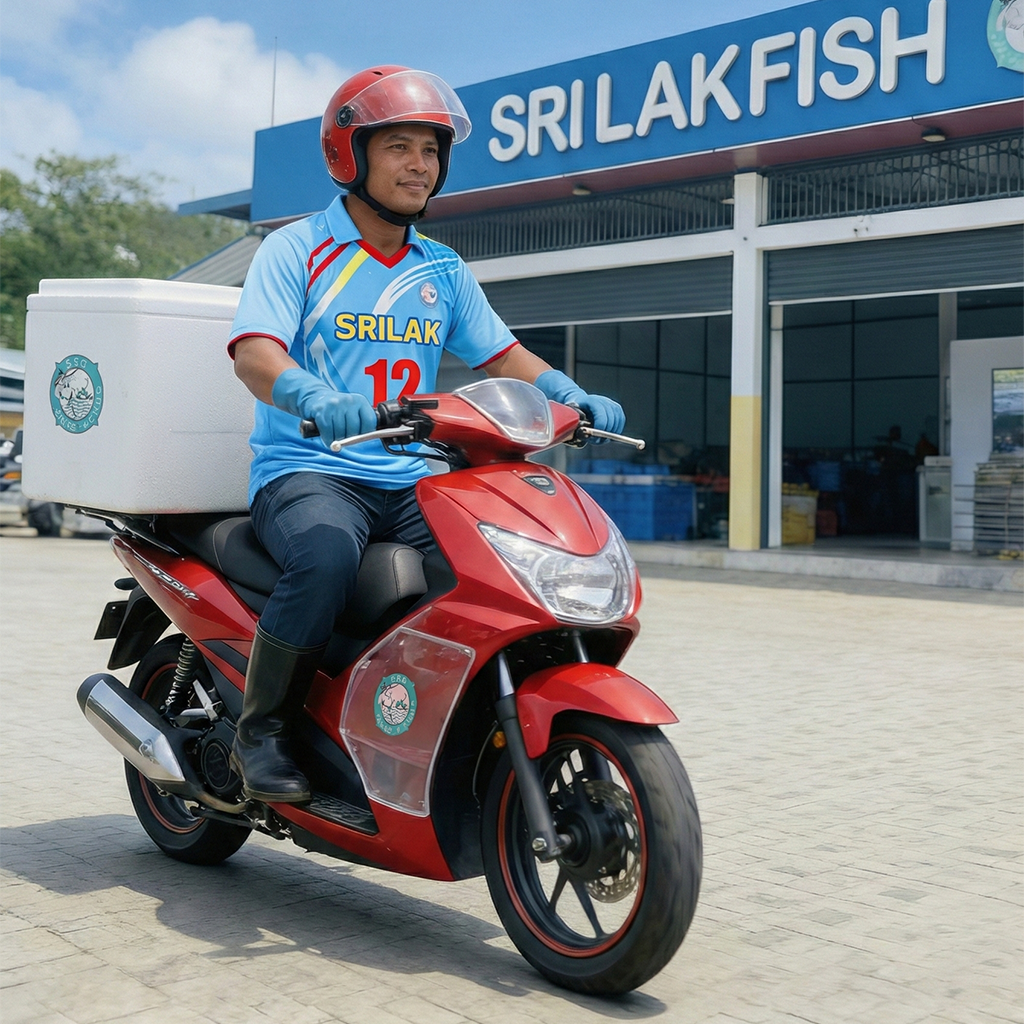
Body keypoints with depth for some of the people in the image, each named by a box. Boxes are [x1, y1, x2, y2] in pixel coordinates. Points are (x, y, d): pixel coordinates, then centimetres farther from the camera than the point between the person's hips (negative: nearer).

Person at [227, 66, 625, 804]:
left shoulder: (443, 270, 18)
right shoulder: (296, 249, 1)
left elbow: (501, 353, 14)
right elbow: (253, 352, -14)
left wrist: (571, 395, -7)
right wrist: (315, 396, -36)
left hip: (413, 480, 5)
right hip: (308, 469, -5)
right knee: (326, 557, -36)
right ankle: (260, 730, -14)